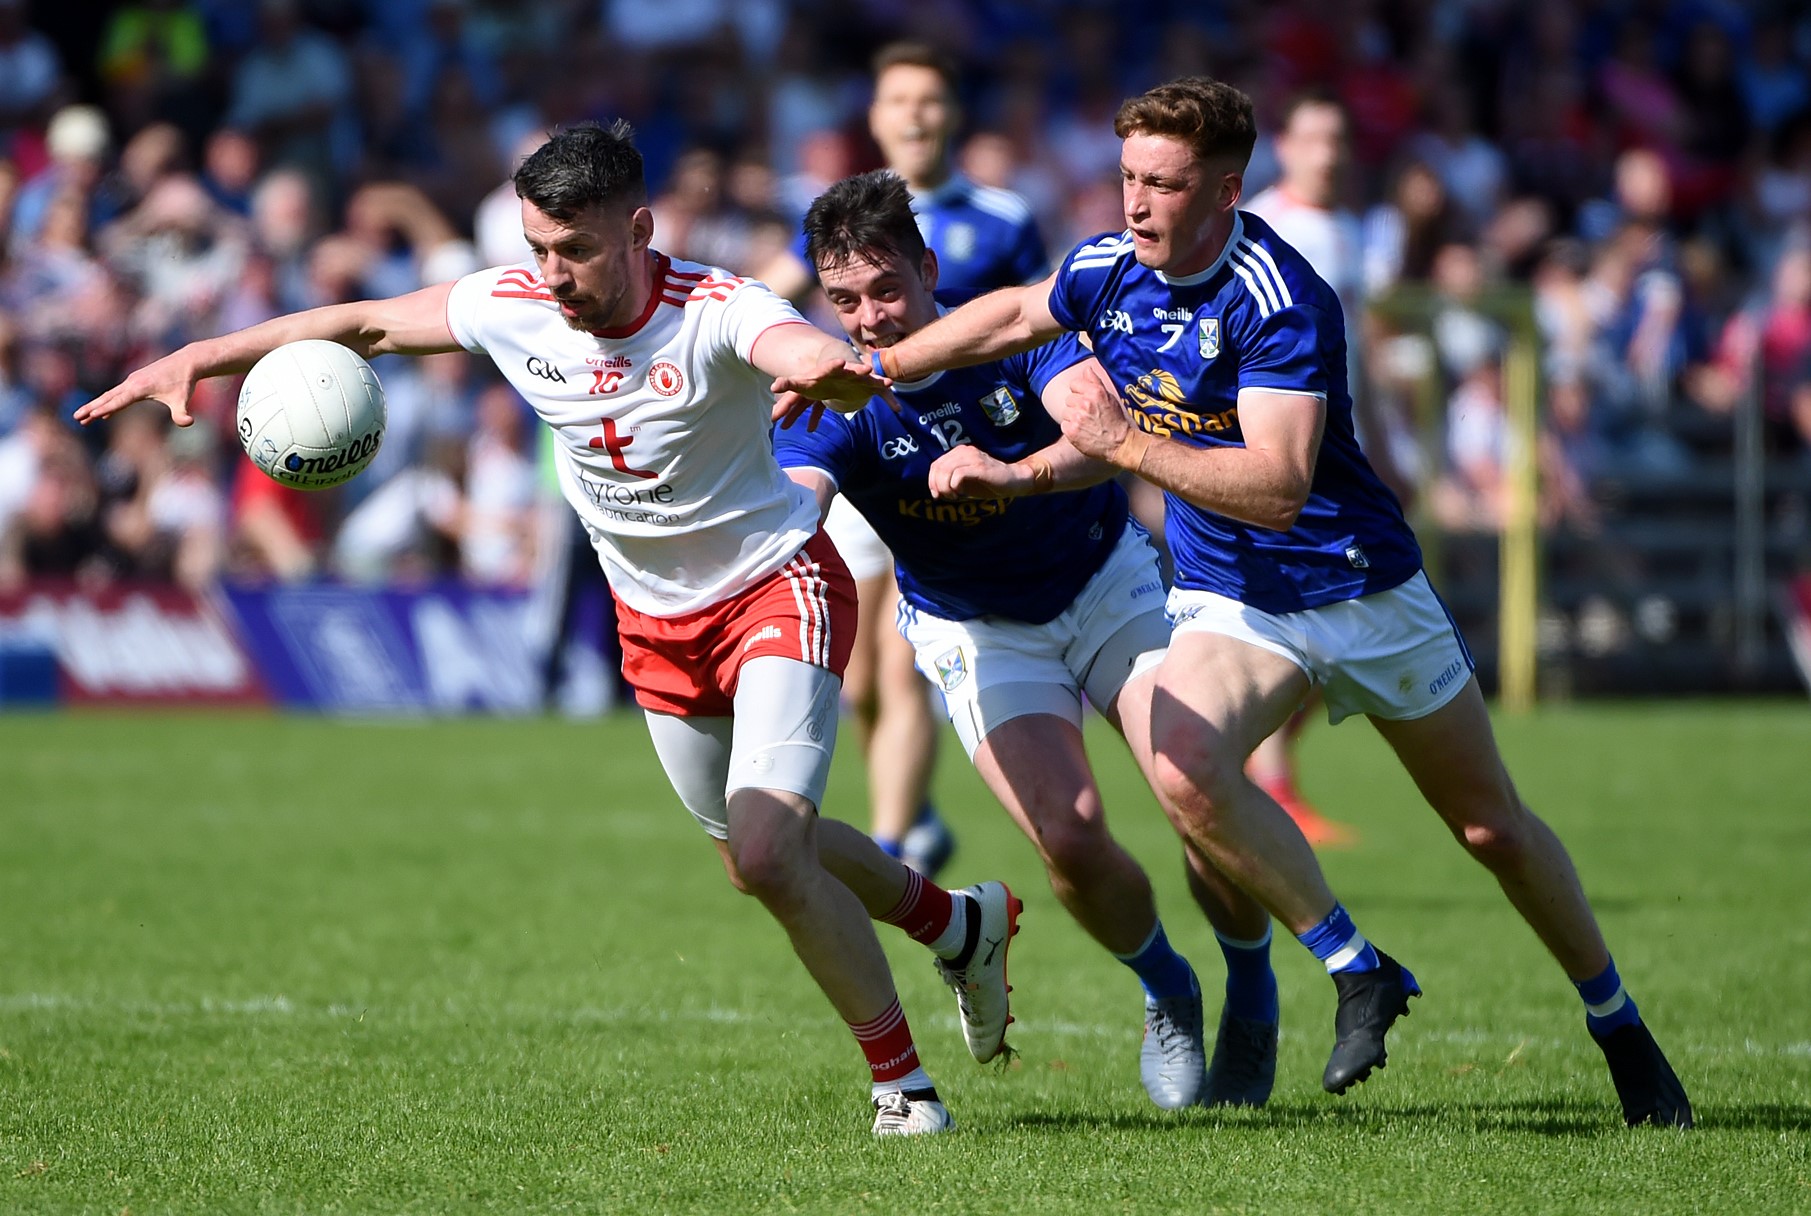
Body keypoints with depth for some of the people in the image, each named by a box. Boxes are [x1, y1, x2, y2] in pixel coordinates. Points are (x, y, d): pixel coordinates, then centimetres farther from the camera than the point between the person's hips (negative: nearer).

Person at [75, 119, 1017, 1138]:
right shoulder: (514, 307, -14)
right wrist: (199, 358, -6)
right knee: (754, 853, 19)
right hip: (655, 621, 7)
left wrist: (830, 364, -76)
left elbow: (801, 346, -51)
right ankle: (961, 925, 48)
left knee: (766, 854, -22)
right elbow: (365, 325, 0)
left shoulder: (718, 312, -29)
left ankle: (901, 1078, -1)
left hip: (778, 586, -7)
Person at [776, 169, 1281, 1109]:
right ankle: (1165, 994, 11)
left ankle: (1251, 996, 13)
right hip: (978, 633, 0)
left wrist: (1016, 473, -58)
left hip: (1107, 583, 0)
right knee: (1068, 835, -21)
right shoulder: (833, 405, -19)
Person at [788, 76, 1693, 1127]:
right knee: (1183, 763, -27)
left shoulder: (1283, 301, -26)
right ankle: (1359, 971, -11)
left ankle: (1618, 1023, 29)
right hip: (1229, 599, 4)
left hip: (1362, 587, -4)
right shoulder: (1107, 271, -7)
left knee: (1494, 826, 7)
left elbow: (1277, 486, -34)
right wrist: (871, 371, 14)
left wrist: (1126, 446, -37)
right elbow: (1015, 315, 17)